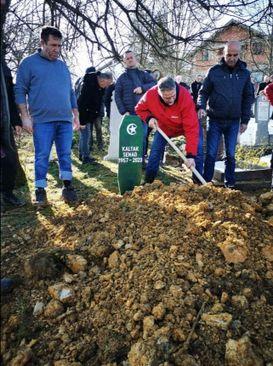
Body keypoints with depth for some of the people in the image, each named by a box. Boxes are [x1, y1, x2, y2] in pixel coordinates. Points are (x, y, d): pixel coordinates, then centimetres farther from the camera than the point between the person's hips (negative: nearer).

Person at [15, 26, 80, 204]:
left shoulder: (63, 66, 18)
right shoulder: (29, 63, 4)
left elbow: (71, 93, 22)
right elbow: (20, 91, 1)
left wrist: (76, 116, 16)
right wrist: (25, 117, -8)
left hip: (65, 120, 4)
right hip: (42, 120, -4)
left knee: (66, 155, 5)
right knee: (42, 156, -1)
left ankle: (68, 186, 13)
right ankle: (40, 190, 9)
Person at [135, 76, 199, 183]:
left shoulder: (185, 97, -39)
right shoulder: (150, 95, -30)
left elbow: (192, 128, -40)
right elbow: (140, 109, -6)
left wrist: (191, 155, -44)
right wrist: (148, 118, -28)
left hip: (185, 126, -2)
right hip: (163, 128, 2)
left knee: (197, 150, -14)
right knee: (155, 153, -3)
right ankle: (148, 182, 12)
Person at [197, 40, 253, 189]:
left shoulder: (244, 73, 4)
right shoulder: (214, 71, -2)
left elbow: (248, 98, 8)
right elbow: (204, 92, 2)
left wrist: (245, 120, 4)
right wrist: (201, 107, -18)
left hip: (234, 122, 2)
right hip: (215, 120, -1)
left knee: (230, 154, 8)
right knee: (211, 153, 0)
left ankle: (230, 183, 21)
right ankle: (206, 182, 11)